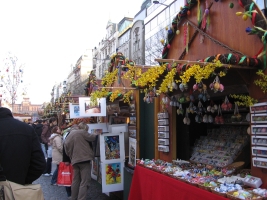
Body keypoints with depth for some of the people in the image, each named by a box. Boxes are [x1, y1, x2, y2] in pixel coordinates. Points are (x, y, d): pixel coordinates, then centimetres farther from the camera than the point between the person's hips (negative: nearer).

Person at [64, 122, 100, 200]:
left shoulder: (70, 134, 14)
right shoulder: (82, 132, -8)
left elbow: (66, 146, 15)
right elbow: (92, 137, -4)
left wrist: (71, 157, 18)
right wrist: (97, 134, 15)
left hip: (75, 160, 8)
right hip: (84, 159, -8)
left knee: (75, 180, 19)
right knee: (84, 182, -4)